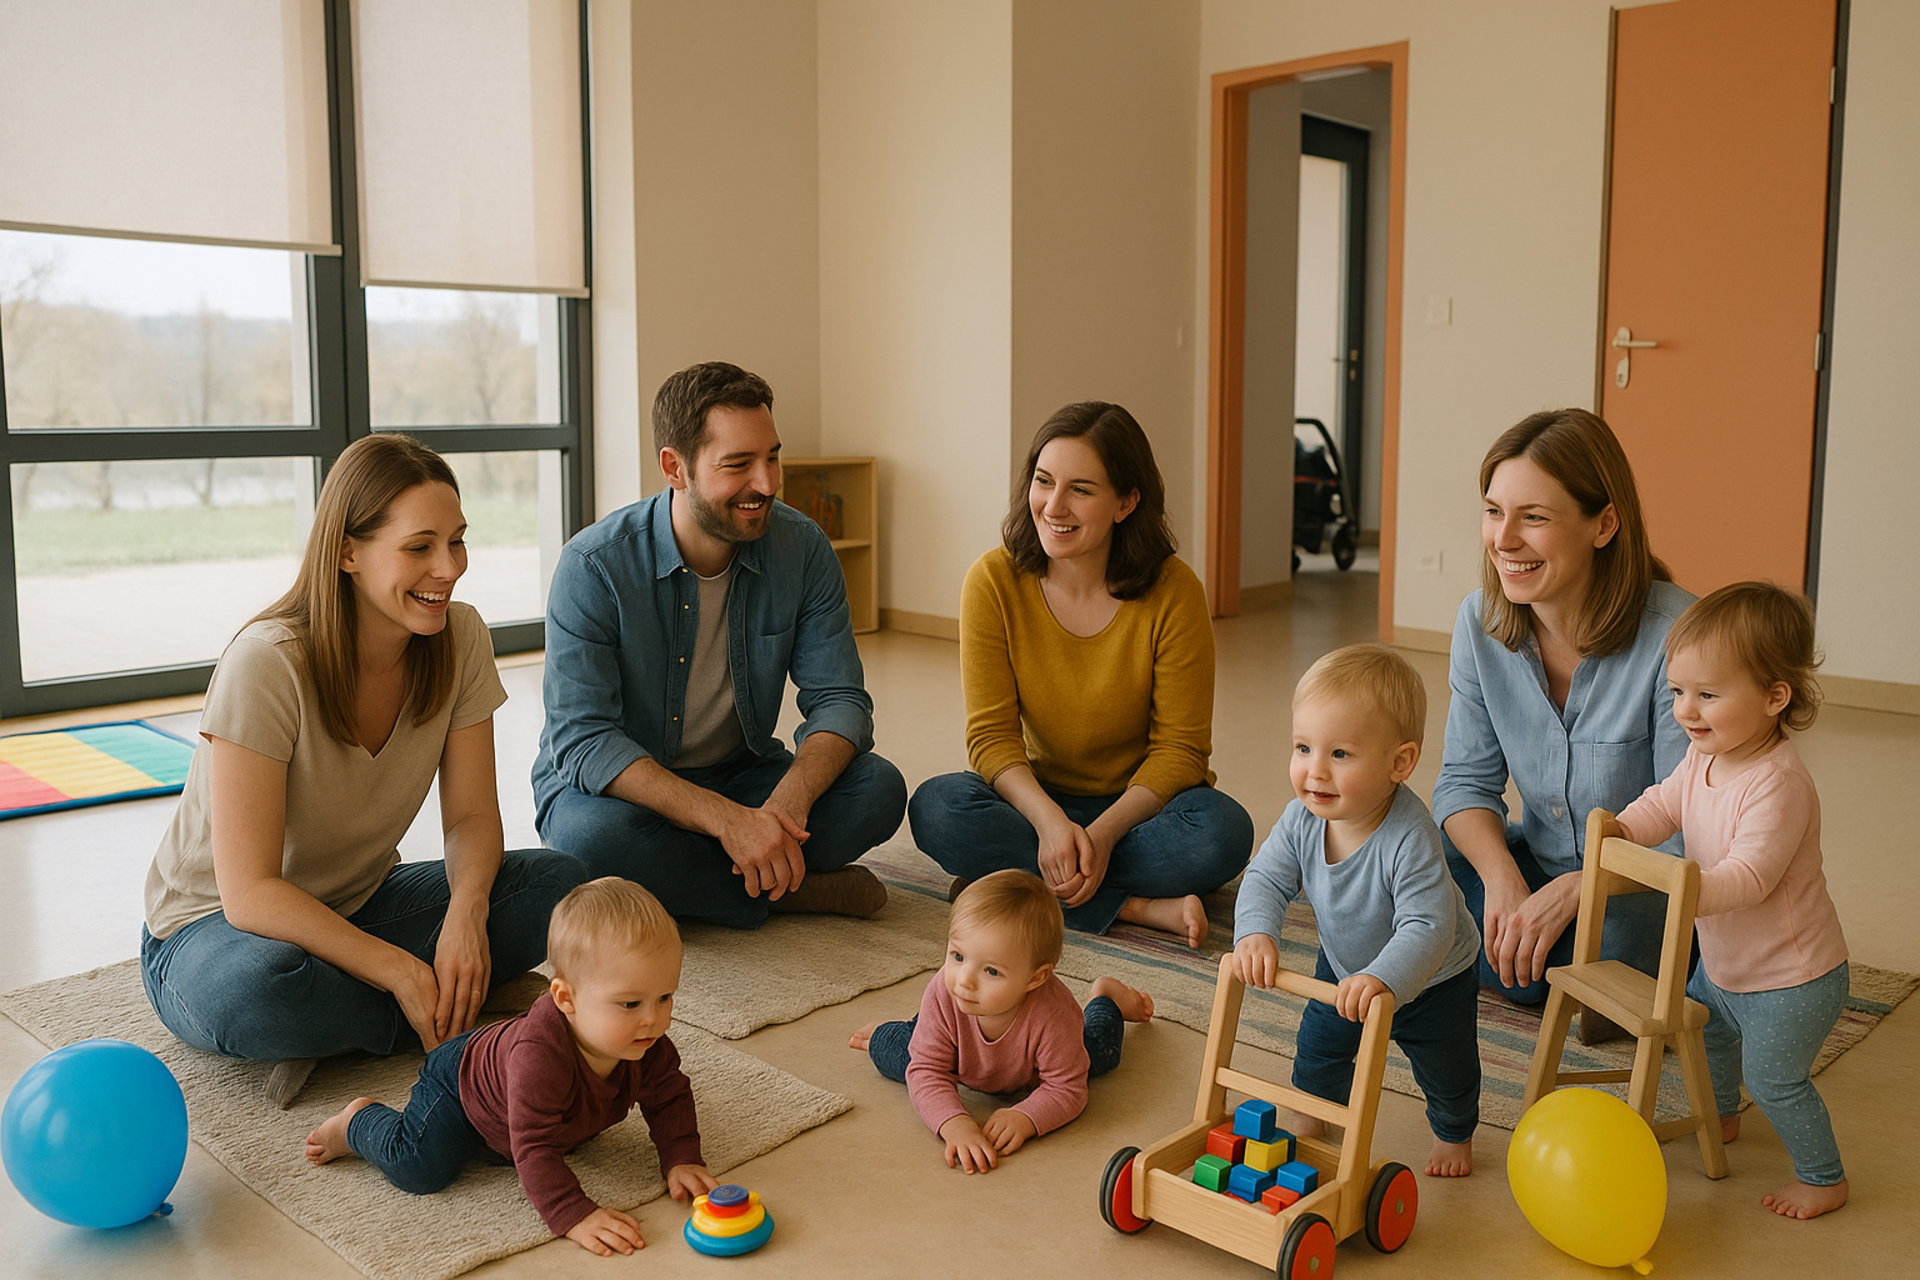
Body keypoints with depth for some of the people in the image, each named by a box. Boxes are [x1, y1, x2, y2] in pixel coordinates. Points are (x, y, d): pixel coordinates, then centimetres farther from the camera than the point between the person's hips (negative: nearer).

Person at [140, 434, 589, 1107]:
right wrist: (401, 970, -34)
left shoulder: (461, 636, -12)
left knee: (560, 882, -18)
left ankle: (338, 1020, -15)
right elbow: (250, 893, -28)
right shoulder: (268, 662, -27)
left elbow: (472, 818, -8)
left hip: (360, 906, 5)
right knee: (259, 987, -41)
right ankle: (456, 1010, -14)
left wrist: (467, 909, -29)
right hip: (216, 924, -5)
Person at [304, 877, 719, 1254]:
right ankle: (358, 1121, 10)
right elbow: (534, 1149, -46)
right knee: (416, 1165, -21)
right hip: (459, 1082, -7)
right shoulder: (541, 1054, -48)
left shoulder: (646, 1043, -27)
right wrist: (574, 1215, -52)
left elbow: (669, 1098, -9)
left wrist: (682, 1160, -21)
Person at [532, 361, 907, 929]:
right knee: (593, 832, -37)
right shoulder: (594, 567, -20)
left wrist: (788, 803, -32)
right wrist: (726, 818, -38)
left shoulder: (802, 548, -9)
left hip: (739, 773, 3)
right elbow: (583, 739, -25)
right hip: (617, 785, -3)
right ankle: (798, 890, -16)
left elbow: (839, 699, -10)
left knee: (877, 787, -21)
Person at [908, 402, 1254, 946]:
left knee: (1222, 831, -32)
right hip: (1040, 799, 2)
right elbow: (992, 735, -11)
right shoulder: (994, 582, -11)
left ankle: (1024, 882, -21)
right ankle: (1138, 907, -25)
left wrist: (1103, 833, -25)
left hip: (1141, 804, -1)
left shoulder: (1174, 591, -15)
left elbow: (1180, 748, -11)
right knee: (937, 806, -28)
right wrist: (1050, 821, -28)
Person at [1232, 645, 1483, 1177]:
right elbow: (1266, 879, -19)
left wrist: (1383, 980, -59)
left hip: (1433, 978, -4)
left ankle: (1454, 1133, 47)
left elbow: (1427, 928, -45)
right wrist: (1255, 933, -38)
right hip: (1345, 964, 4)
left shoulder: (1410, 839, -43)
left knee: (1445, 1068, 16)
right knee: (1319, 1045, 17)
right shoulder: (1302, 819, -26)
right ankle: (1311, 1119, 47)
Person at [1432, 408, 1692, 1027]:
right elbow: (1467, 779, -3)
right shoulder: (1481, 621, -7)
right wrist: (1502, 877, -23)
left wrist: (1570, 892, -33)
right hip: (1539, 869, 5)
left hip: (1649, 886, -5)